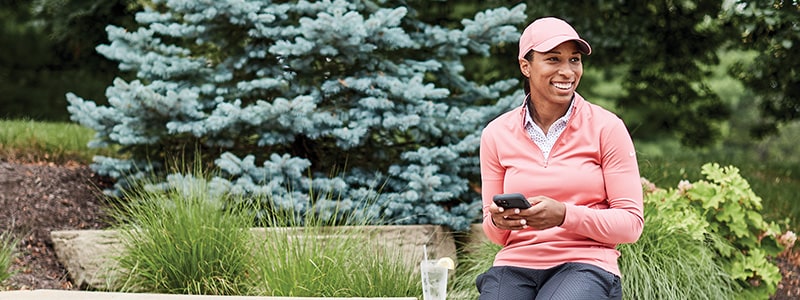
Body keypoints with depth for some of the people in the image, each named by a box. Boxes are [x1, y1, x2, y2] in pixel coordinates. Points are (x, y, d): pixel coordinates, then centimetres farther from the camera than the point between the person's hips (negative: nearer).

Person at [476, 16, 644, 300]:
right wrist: (498, 221, -9)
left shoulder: (606, 127, 1)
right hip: (515, 263, 2)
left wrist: (564, 215, -17)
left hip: (586, 263, -2)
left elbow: (631, 223, -2)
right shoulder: (496, 134, 8)